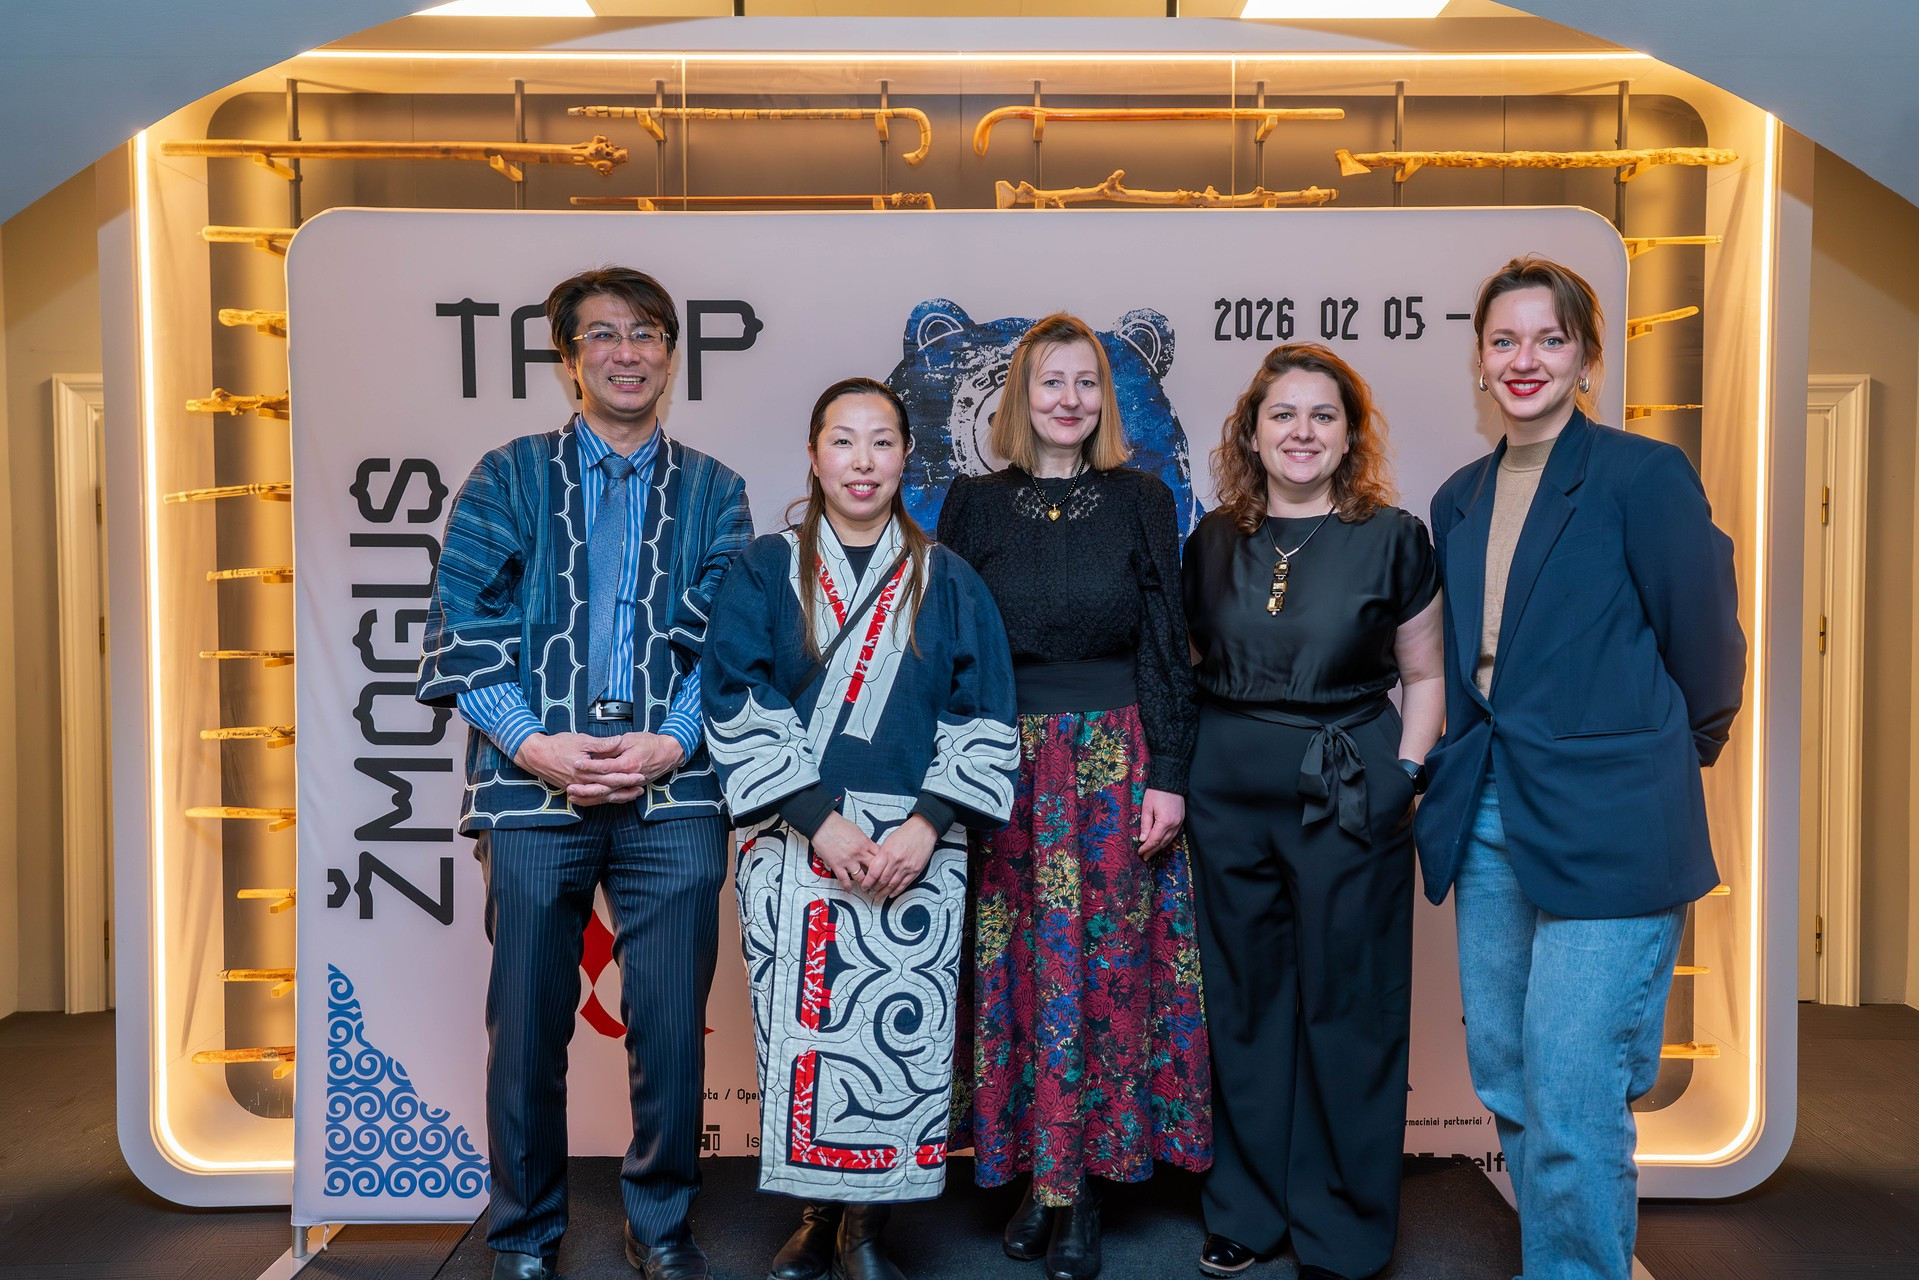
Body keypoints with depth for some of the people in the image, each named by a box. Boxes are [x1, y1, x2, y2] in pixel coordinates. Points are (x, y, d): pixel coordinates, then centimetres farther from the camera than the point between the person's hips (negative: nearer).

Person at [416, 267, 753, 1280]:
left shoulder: (712, 493, 12)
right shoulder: (508, 479, 9)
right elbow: (462, 626, 1)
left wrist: (671, 745, -9)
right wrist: (532, 744, -10)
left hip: (673, 790, 1)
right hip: (535, 784, 0)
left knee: (672, 1025, 5)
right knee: (528, 1025, 7)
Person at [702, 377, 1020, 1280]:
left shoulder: (948, 583, 9)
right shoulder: (766, 572, 6)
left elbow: (982, 721, 4)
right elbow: (738, 706, -3)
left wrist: (929, 823, -9)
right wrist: (818, 818, -11)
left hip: (917, 852, 1)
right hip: (797, 843, 0)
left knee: (904, 1035, -1)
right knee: (801, 1033, 2)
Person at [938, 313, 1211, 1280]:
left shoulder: (1141, 500, 5)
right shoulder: (974, 504, 5)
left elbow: (1167, 646, 3)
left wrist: (1167, 772, -4)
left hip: (1116, 763, 0)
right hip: (1005, 765, 0)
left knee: (1107, 962, 2)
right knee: (1017, 965, 4)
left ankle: (1081, 1177, 15)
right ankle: (1034, 1169, 19)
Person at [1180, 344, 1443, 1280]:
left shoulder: (1391, 538, -1)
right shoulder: (1214, 541, 6)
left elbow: (1422, 676, 4)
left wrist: (1405, 777, -7)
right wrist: (1176, 773, 4)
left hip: (1346, 797, -3)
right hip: (1227, 792, 3)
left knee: (1344, 1009, 6)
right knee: (1243, 1004, 12)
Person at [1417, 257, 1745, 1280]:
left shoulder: (1644, 475, -7)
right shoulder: (1459, 500, 12)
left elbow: (1706, 645, 0)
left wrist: (1658, 760, 12)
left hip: (1607, 828, -6)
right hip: (1486, 818, 7)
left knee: (1571, 1107, -6)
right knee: (1505, 1085, 14)